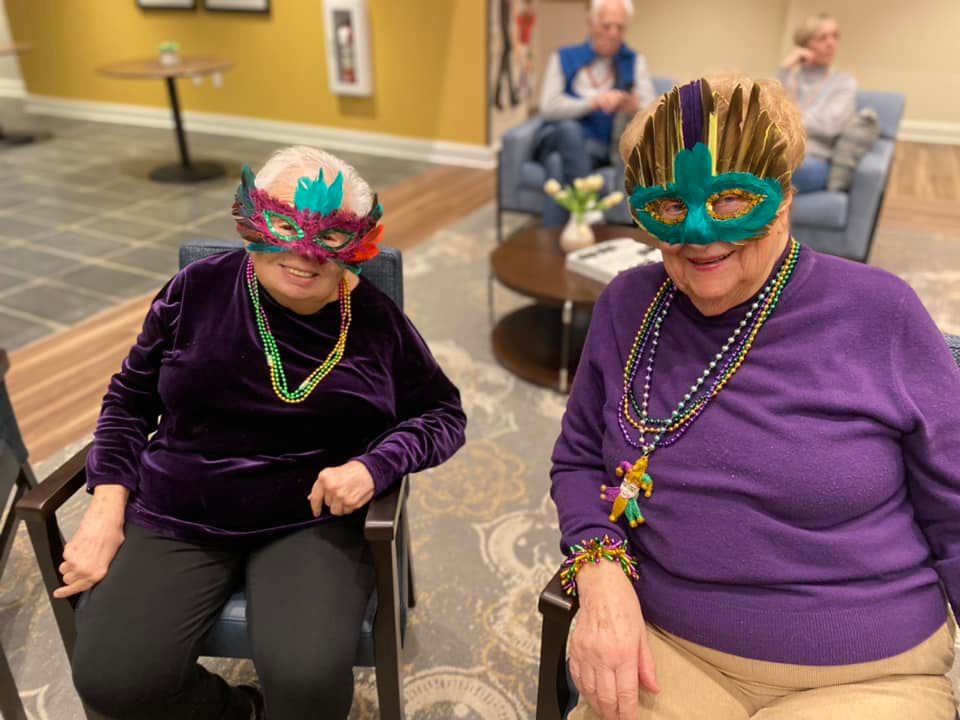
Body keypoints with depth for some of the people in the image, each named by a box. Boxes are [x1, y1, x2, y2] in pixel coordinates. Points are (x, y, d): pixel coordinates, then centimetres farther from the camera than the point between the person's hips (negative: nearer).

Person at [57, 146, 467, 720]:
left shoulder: (375, 318, -3)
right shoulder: (199, 290, -1)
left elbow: (442, 413, 5)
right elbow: (131, 397, 10)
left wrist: (374, 465, -15)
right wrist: (107, 506, -1)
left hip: (314, 521, -1)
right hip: (176, 517, 2)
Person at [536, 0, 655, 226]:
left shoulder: (635, 62, 13)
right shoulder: (563, 58, 11)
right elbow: (548, 107, -5)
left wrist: (634, 107, -25)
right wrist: (591, 103, -21)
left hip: (599, 148, 0)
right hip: (556, 140, 1)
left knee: (560, 166, -34)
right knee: (569, 129, -36)